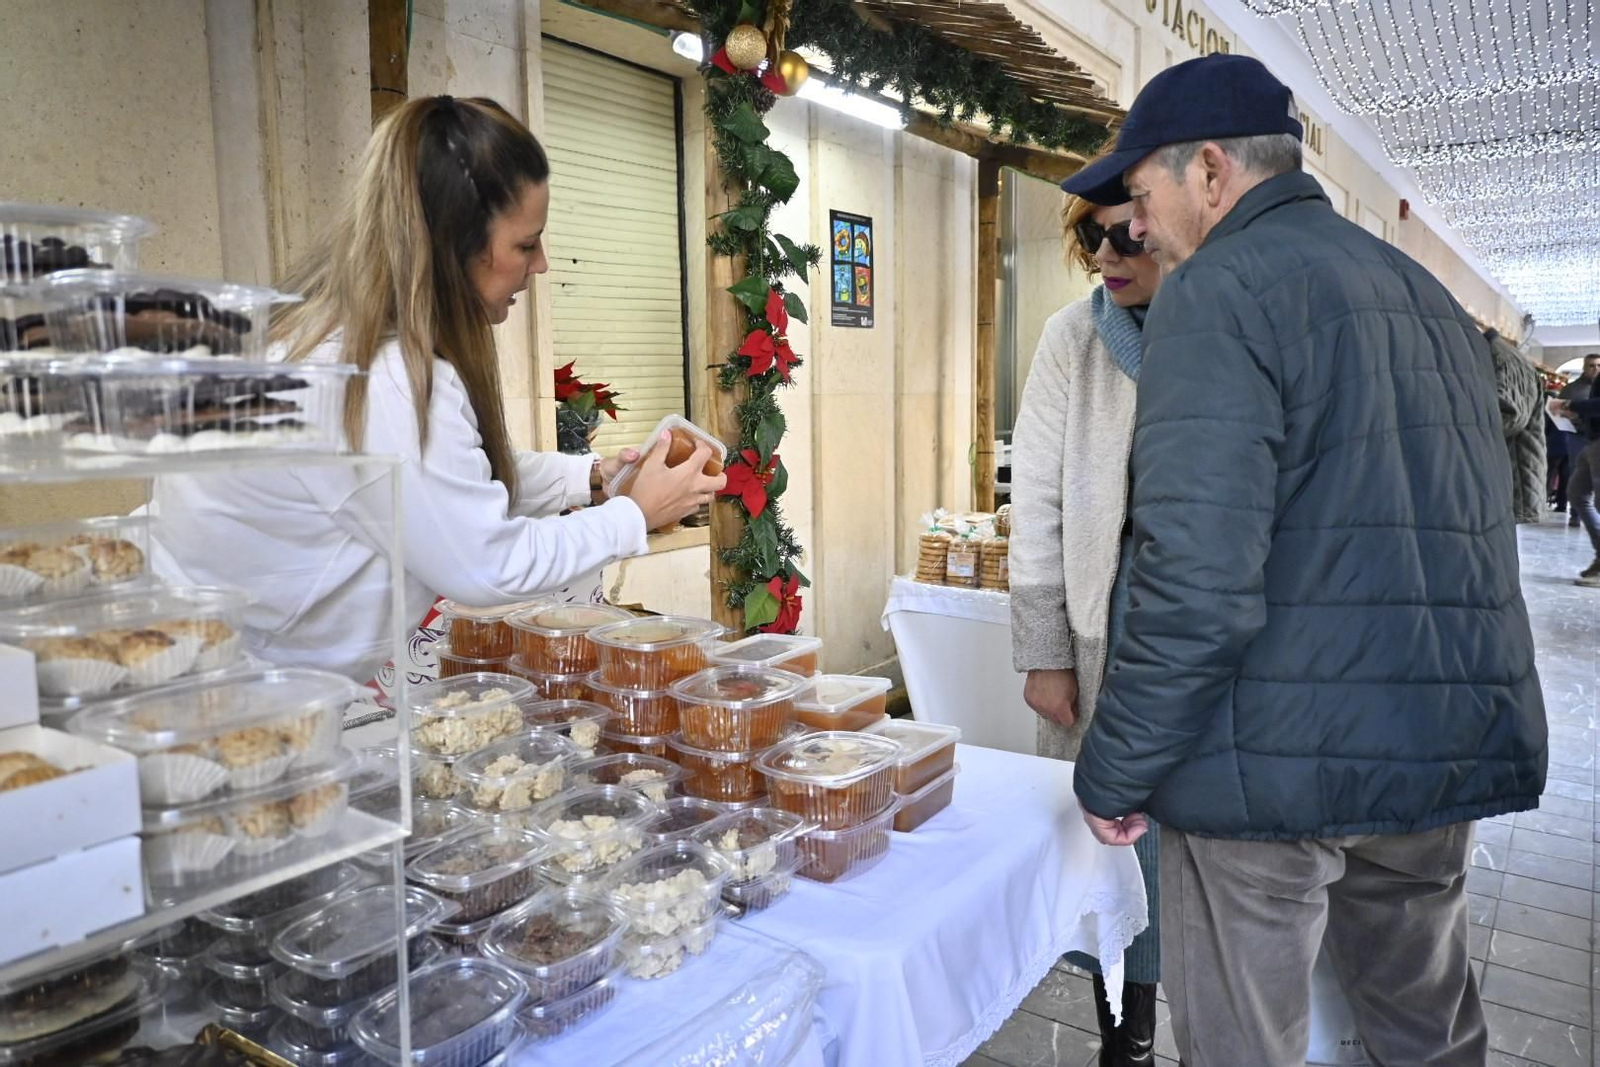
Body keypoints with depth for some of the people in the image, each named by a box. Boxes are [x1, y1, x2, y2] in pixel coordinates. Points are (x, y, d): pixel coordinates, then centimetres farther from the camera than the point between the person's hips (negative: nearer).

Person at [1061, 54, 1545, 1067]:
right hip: (1451, 749, 8)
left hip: (1279, 759, -8)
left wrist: (1113, 772, -13)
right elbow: (1476, 536, 20)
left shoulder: (1220, 290, -12)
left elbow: (1198, 583, -23)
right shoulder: (1429, 294, 15)